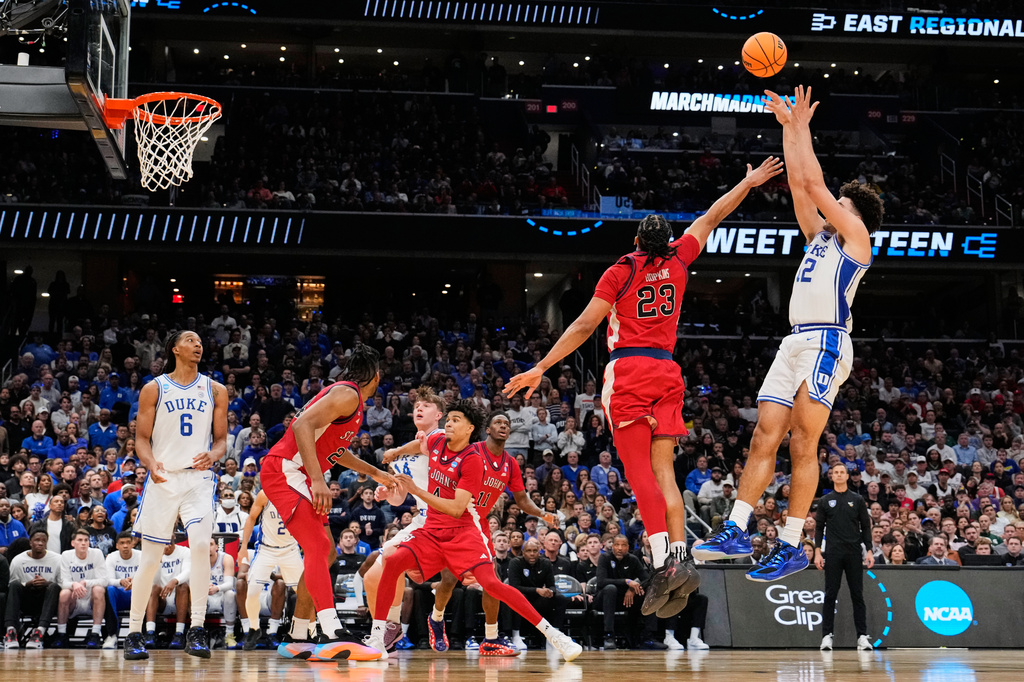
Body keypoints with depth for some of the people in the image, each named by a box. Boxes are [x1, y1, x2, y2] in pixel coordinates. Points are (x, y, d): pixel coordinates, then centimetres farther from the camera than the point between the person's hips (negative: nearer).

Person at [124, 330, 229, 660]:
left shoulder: (215, 391, 9)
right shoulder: (154, 389, 5)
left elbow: (221, 439, 11)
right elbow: (141, 438, 3)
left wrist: (213, 455, -12)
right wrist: (150, 463, -17)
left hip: (198, 477, 1)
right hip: (162, 479, 0)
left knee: (201, 545, -21)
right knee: (150, 558, 1)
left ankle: (196, 630, -15)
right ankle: (134, 633, 14)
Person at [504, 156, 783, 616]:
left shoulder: (621, 271, 1)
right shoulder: (678, 261, 12)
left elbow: (585, 325, -4)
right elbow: (710, 219, 27)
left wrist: (541, 368, -2)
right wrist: (748, 183, 40)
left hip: (628, 371, -4)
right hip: (667, 371, 4)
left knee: (639, 470, -9)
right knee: (663, 470, 4)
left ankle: (663, 561, -23)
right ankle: (681, 558, -10)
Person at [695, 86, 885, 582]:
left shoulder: (855, 236, 3)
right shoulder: (820, 236, 24)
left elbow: (814, 184, -2)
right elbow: (798, 184, 22)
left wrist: (802, 128, 6)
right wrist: (789, 128, 21)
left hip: (826, 342, -8)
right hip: (796, 342, 8)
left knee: (802, 444, -11)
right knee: (764, 438, 1)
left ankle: (791, 547, -10)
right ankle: (736, 532, -2)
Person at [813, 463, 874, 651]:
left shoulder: (857, 500, 8)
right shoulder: (825, 501, 8)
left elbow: (866, 526, 8)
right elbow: (819, 528, 8)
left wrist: (869, 551, -1)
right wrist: (817, 552, -2)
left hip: (854, 553, 0)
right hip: (832, 554, 0)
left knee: (857, 595, 1)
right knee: (830, 595, -1)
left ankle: (862, 636, 3)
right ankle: (827, 635, 2)